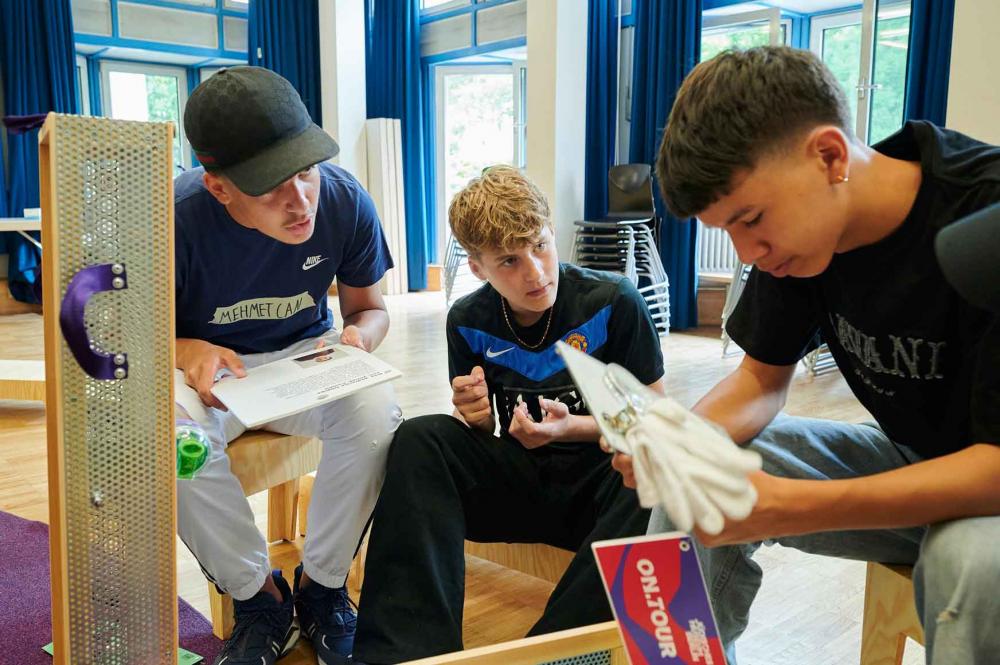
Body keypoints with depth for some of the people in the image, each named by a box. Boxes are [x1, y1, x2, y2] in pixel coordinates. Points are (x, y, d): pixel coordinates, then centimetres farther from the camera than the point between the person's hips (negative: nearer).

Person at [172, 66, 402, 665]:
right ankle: (258, 595, -7)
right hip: (207, 364, -1)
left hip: (307, 354, 2)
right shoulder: (178, 219, -24)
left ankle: (322, 585, -4)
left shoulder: (345, 201, -17)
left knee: (377, 414, -30)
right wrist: (188, 351, -31)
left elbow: (369, 307, 0)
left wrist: (359, 335, -24)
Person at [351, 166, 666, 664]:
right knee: (421, 438, -21)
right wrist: (475, 417, -15)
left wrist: (573, 428, -20)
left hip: (601, 482, -2)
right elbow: (481, 437, 10)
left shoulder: (615, 302, -9)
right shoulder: (469, 322, 0)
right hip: (519, 481, 3)